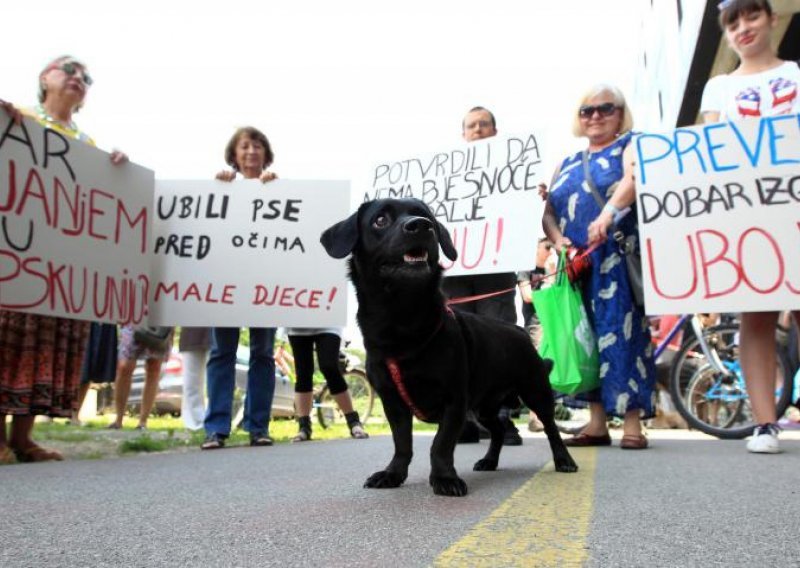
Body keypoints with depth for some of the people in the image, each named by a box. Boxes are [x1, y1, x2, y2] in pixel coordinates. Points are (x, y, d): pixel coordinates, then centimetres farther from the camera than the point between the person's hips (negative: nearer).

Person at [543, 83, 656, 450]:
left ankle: (632, 423, -3)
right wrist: (557, 240, -6)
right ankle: (597, 423, 10)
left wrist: (608, 213, -36)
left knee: (621, 333, -10)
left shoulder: (631, 145, 5)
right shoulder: (568, 164, 21)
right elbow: (548, 211, 15)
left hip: (617, 259, -5)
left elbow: (636, 177, -18)